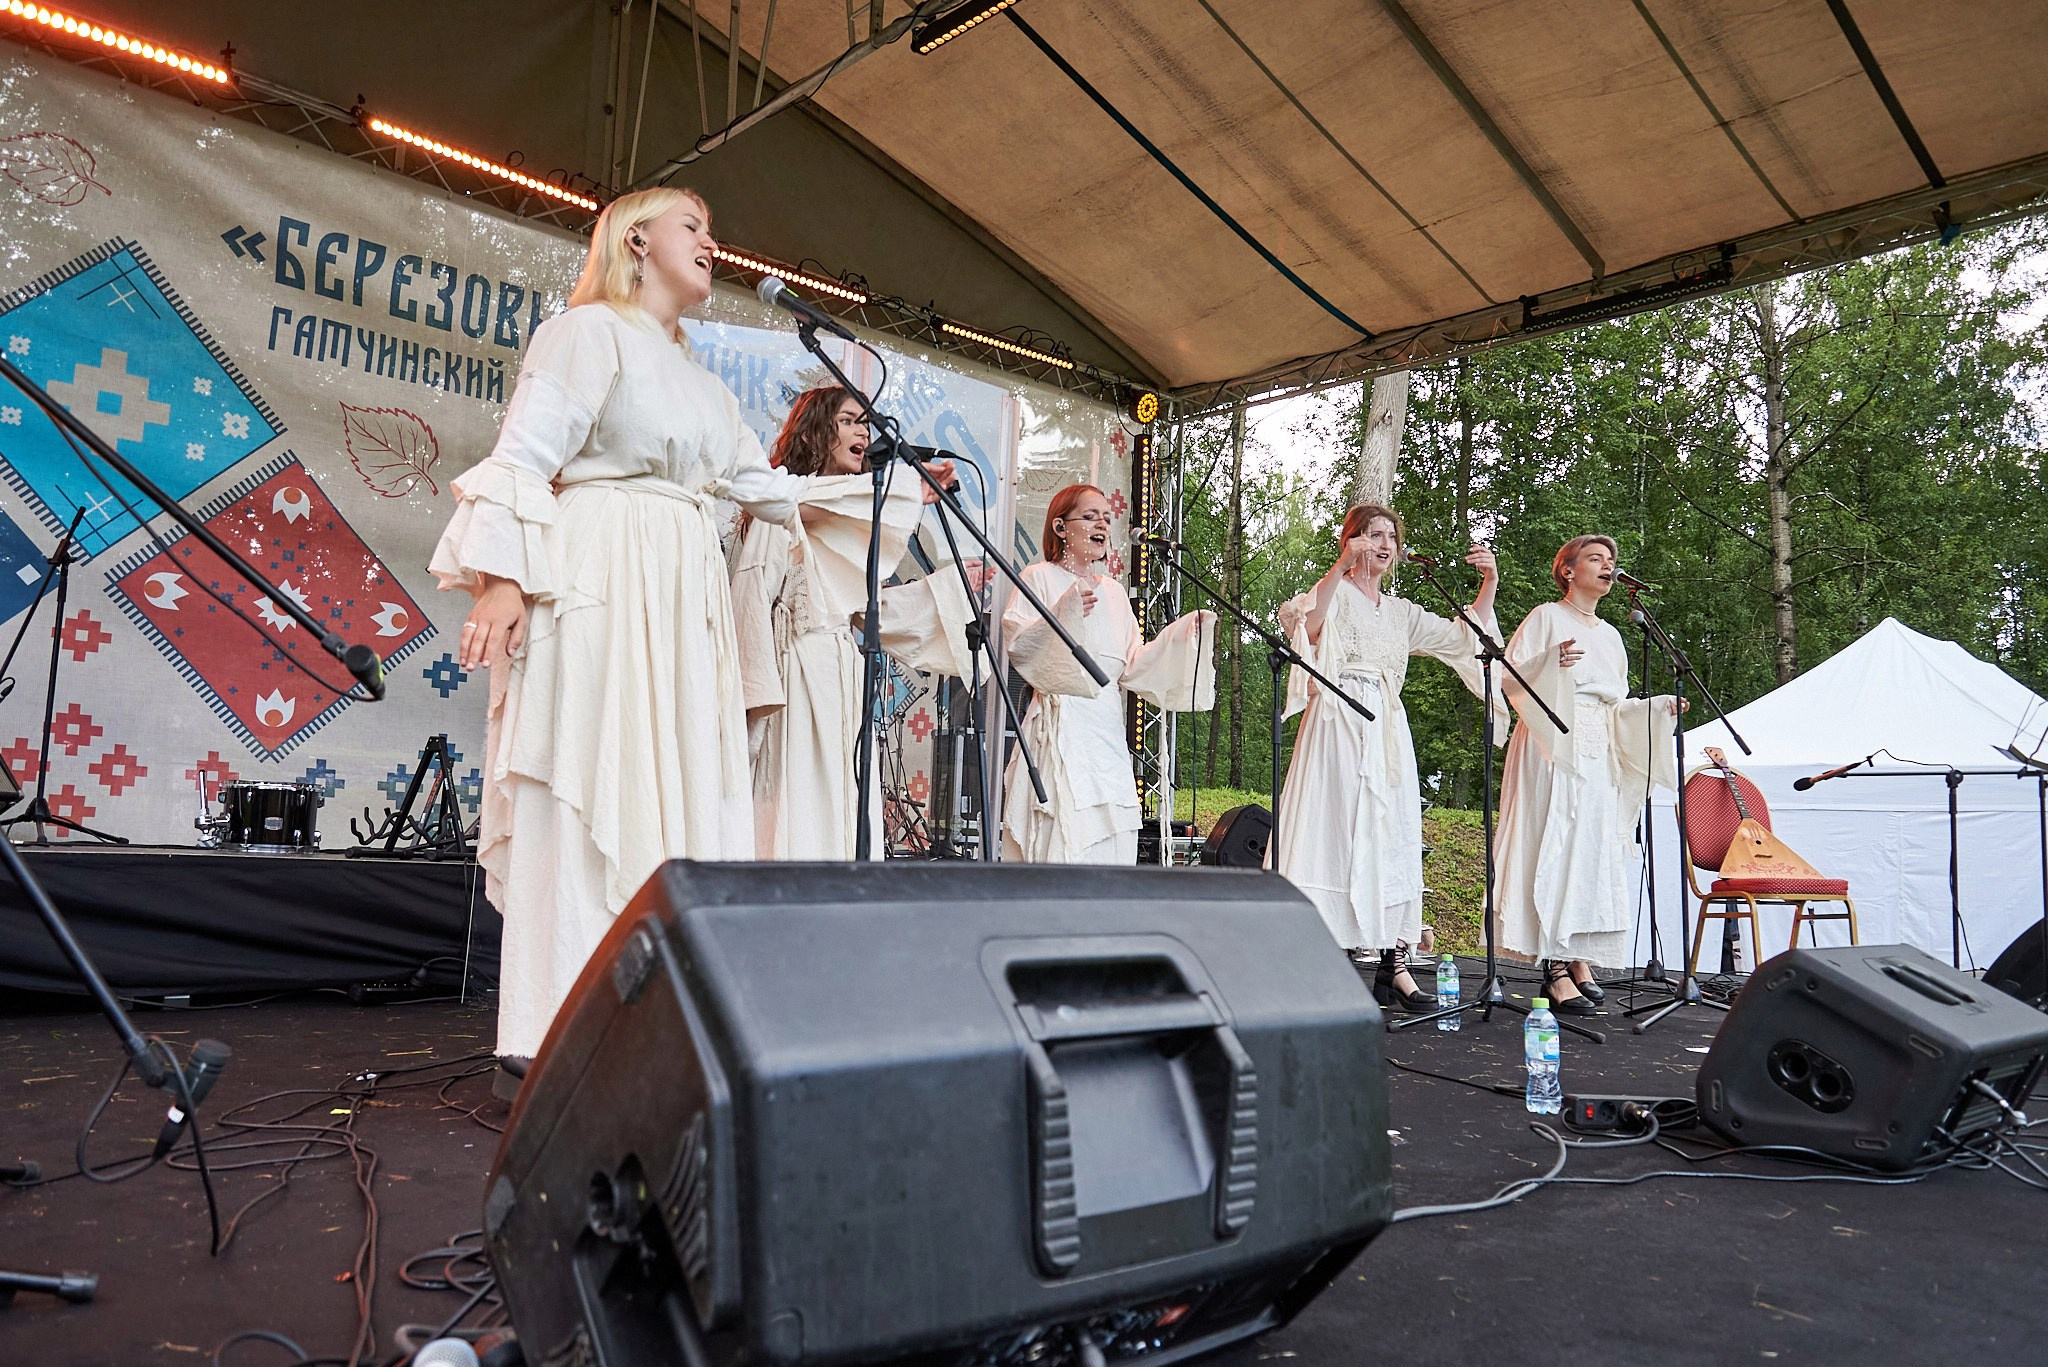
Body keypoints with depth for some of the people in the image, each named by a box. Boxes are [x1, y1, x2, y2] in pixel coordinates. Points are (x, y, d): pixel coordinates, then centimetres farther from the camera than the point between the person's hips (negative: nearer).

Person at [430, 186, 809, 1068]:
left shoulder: (702, 382, 26)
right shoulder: (588, 331, 3)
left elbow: (761, 485, 29)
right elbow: (524, 458, -6)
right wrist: (502, 577, -17)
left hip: (682, 602, 8)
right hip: (597, 585, -8)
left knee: (674, 795, 3)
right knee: (580, 797, -10)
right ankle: (550, 1035, -5)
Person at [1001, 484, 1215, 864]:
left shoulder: (1113, 592, 21)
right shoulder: (1040, 578, 4)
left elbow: (1132, 667, 17)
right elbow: (1016, 644, -9)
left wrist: (1186, 634, 8)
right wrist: (1063, 616, -23)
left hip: (1107, 729, 6)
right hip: (1060, 728, -6)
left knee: (1110, 841, 0)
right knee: (1061, 841, -14)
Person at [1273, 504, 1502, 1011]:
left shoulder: (1401, 612, 22)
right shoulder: (1337, 594, 3)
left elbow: (1465, 638, 17)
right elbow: (1303, 620, -20)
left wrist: (1489, 583, 6)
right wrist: (1343, 565, -26)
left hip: (1388, 733, 6)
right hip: (1339, 726, -6)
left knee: (1393, 840, 3)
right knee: (1337, 834, -10)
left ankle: (1393, 967, 7)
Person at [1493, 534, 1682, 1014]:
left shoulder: (1610, 635, 24)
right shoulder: (1546, 618, 4)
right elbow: (1513, 678, -7)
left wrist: (1657, 708, 10)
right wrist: (1550, 663, -24)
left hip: (1599, 757, 7)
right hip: (1552, 749, -7)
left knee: (1594, 851, 2)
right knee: (1553, 848, -12)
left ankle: (1580, 960, 7)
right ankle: (1556, 970, -13)